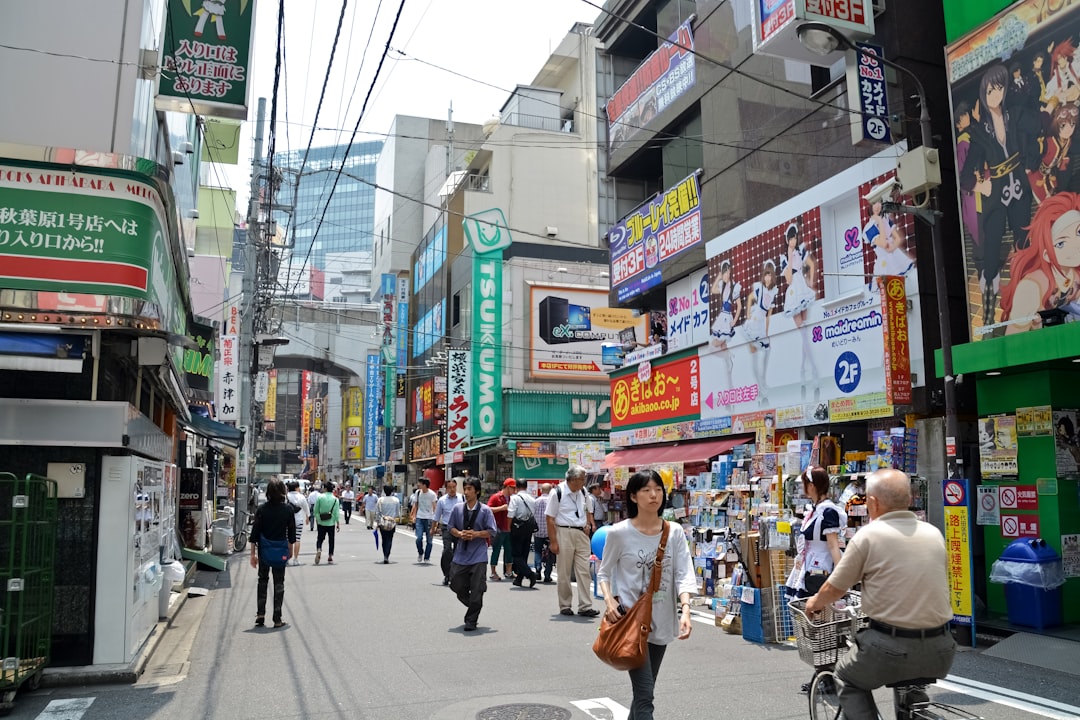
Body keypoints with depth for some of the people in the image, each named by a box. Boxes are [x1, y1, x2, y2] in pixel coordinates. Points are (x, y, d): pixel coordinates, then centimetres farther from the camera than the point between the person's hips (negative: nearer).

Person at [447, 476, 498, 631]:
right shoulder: (457, 508, 2)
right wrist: (459, 534, -11)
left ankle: (471, 621, 13)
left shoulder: (485, 510, -6)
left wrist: (476, 534, -17)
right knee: (457, 585, 9)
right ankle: (473, 607, 36)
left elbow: (492, 531, -5)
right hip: (461, 555, 4)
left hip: (478, 556, -3)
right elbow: (451, 527, 9)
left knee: (476, 590, -2)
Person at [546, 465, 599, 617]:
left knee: (584, 571, 2)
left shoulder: (582, 491, 7)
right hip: (564, 533, -5)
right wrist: (553, 542, -12)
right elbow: (550, 519, -10)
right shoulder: (557, 492, -11)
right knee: (564, 573, 5)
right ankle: (564, 606, 18)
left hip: (582, 533, 5)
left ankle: (585, 606, 6)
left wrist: (587, 524, 10)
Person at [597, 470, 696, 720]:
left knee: (643, 691, 19)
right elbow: (603, 572, 1)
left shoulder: (674, 532, -2)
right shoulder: (619, 532, -10)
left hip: (661, 621, 4)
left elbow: (684, 574, -8)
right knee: (645, 696, -10)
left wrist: (685, 609, -24)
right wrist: (608, 600, -17)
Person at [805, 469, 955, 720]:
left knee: (848, 677, 22)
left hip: (892, 650, -5)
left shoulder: (868, 535, -7)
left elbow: (834, 590, 1)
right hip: (939, 652, 5)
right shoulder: (934, 533, 7)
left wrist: (814, 603, 23)